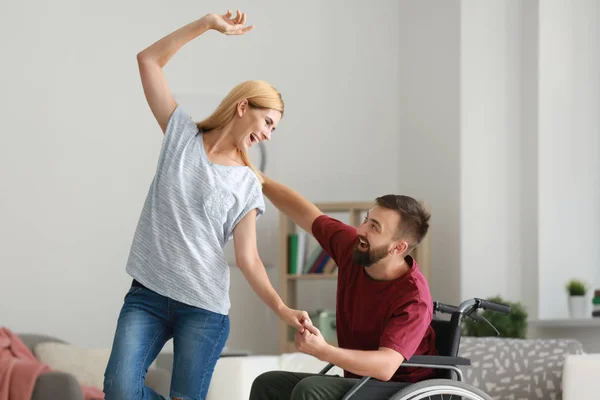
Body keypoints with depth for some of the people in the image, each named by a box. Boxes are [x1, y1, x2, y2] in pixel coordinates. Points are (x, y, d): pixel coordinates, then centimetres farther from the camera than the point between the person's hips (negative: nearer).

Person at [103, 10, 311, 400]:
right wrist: (208, 23, -3)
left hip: (204, 309, 0)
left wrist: (281, 308, -17)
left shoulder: (247, 185, 4)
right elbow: (149, 60, 2)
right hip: (148, 294, 0)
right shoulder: (182, 134, 5)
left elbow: (247, 258, -2)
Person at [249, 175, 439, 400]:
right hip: (359, 381, 8)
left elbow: (385, 366, -36)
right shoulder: (351, 245, -4)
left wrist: (324, 352, -47)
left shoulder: (413, 297, -25)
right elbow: (306, 214, 12)